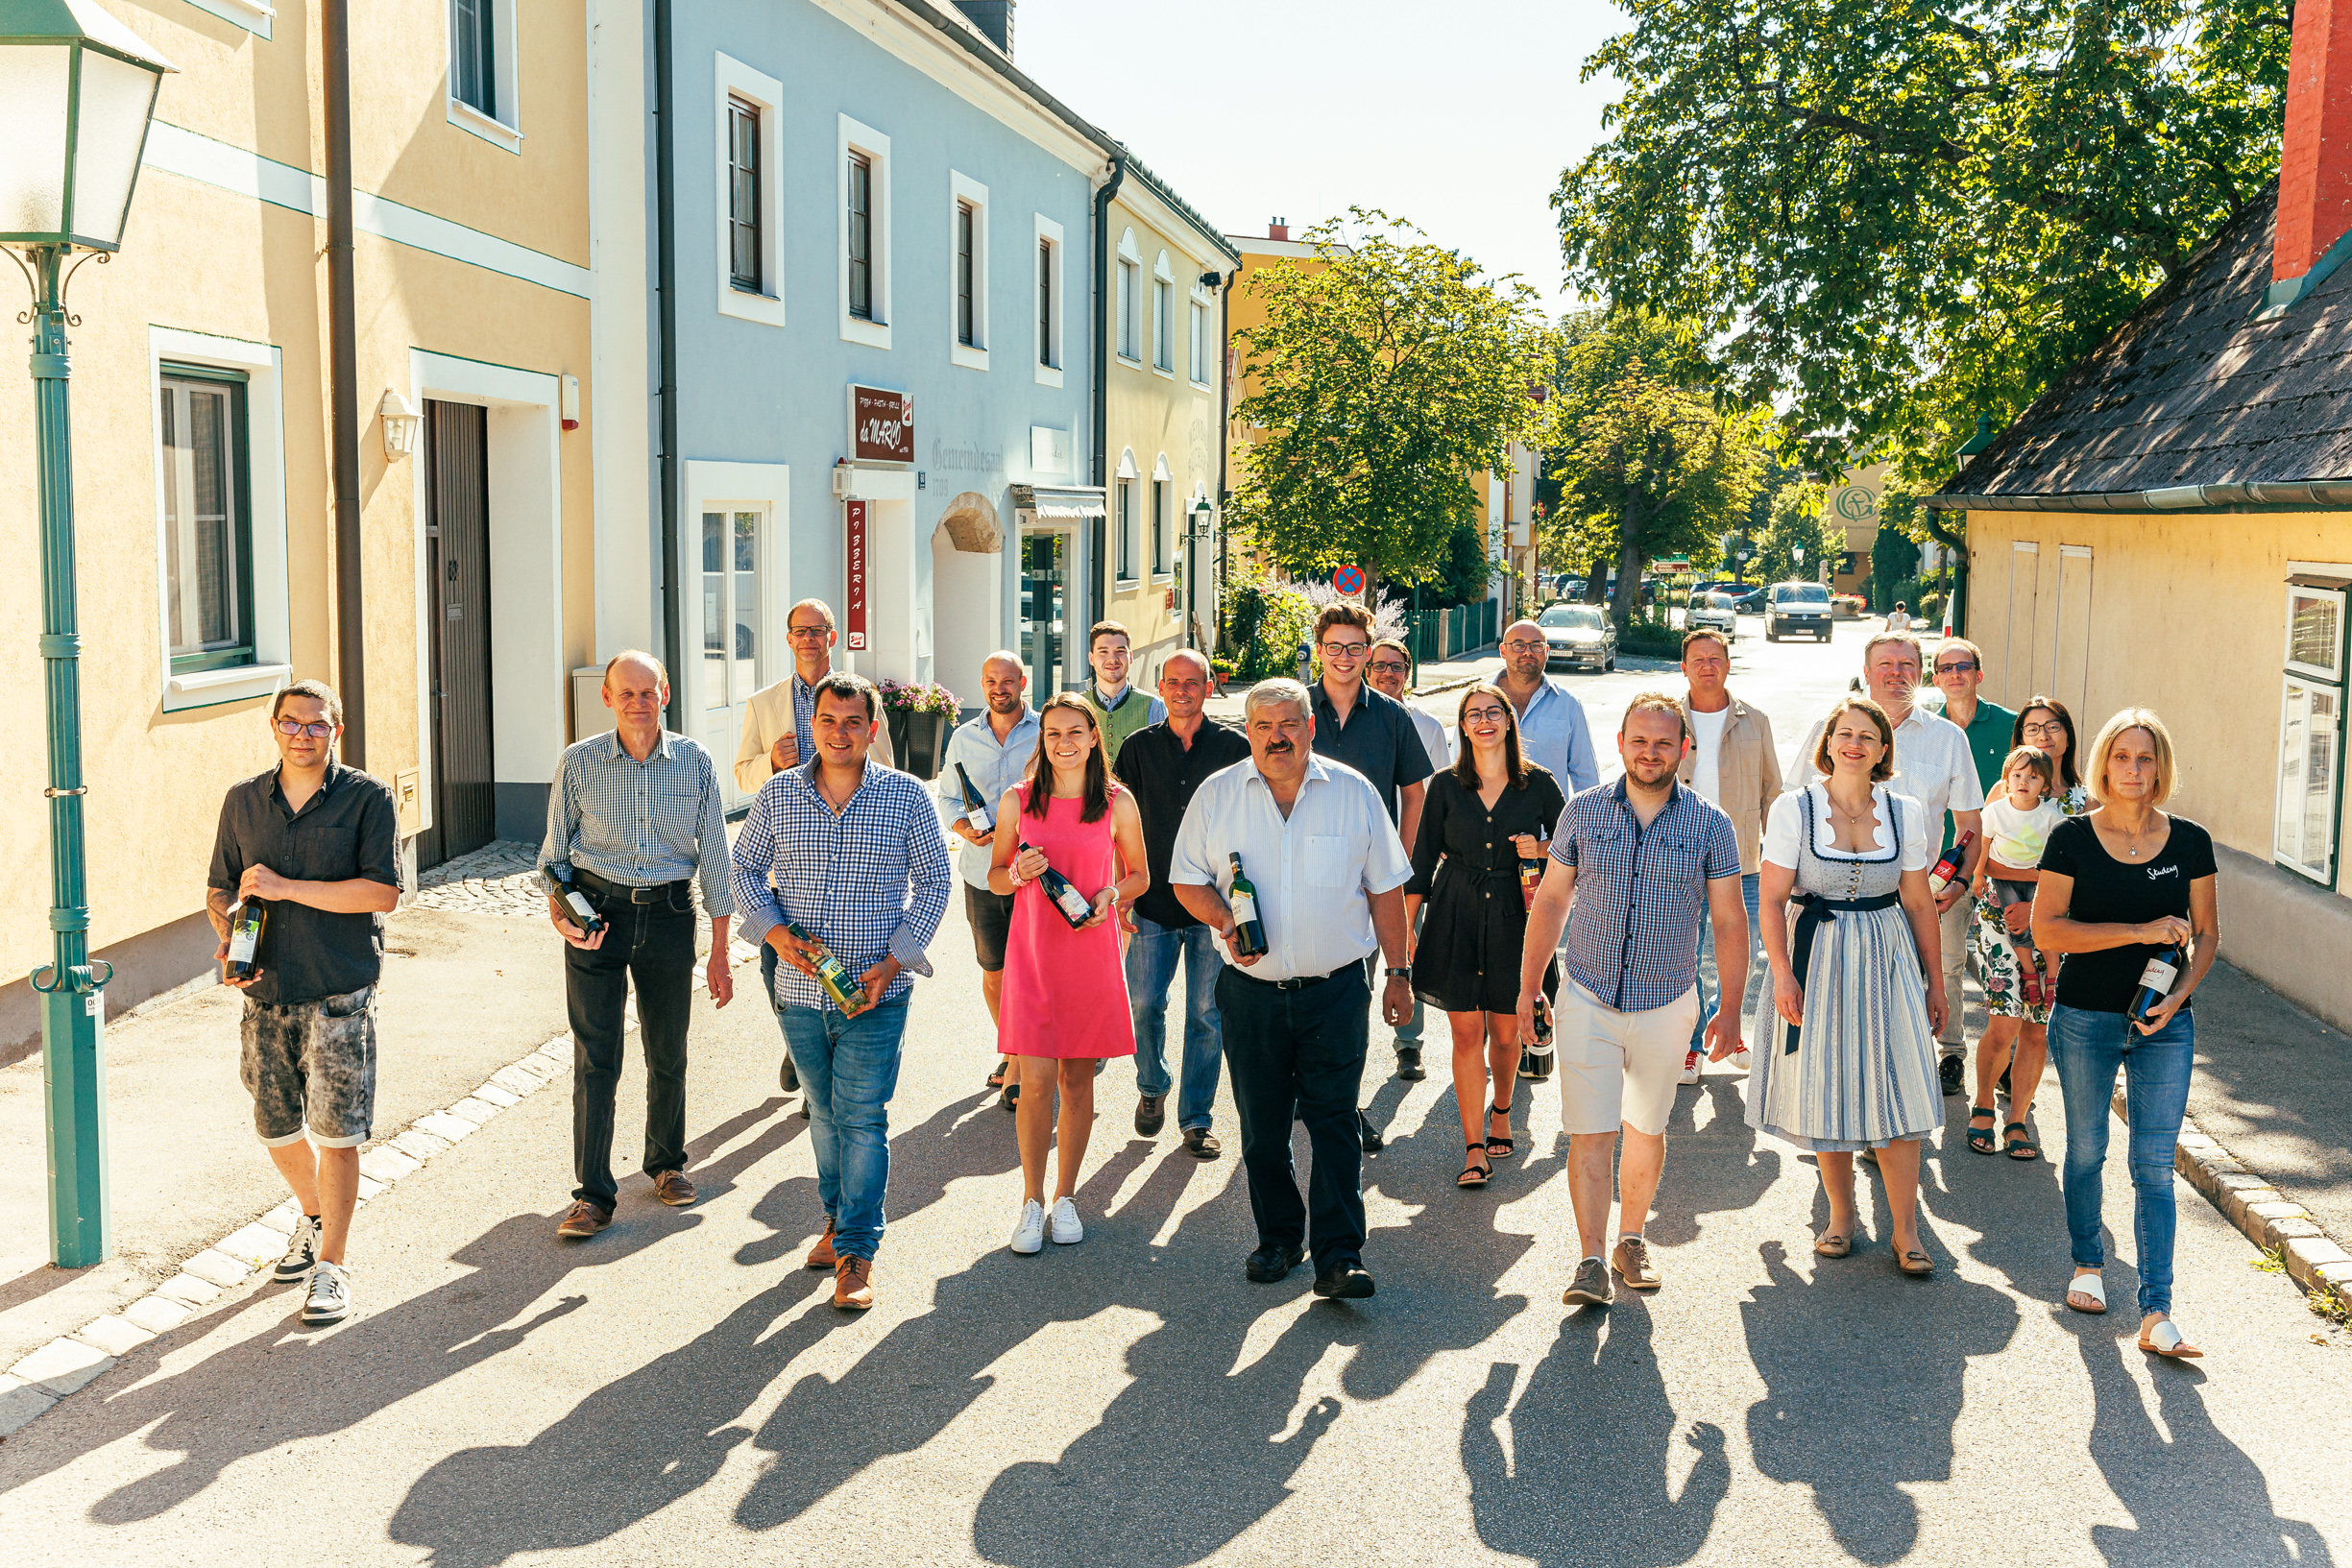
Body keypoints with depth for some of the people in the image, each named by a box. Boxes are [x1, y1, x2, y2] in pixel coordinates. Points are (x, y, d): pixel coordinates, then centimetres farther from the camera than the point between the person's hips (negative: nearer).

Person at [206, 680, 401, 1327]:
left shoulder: (368, 798, -4)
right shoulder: (243, 800, 9)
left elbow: (383, 892, -13)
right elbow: (219, 888, 17)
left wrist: (285, 887, -16)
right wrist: (227, 937, -4)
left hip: (339, 993, -4)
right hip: (266, 992, 5)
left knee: (336, 1132, -5)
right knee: (277, 1129, 14)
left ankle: (332, 1266, 7)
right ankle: (314, 1219, 40)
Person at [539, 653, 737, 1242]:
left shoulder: (696, 763, 0)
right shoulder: (578, 762, -2)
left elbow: (714, 858, 4)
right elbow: (555, 851, 6)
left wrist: (720, 952, 3)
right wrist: (559, 912, -13)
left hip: (670, 914, 1)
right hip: (598, 910, -1)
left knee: (668, 1053, 11)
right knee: (595, 1056, -4)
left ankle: (667, 1164, 32)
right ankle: (593, 1194, 4)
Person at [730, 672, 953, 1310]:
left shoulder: (907, 796, -3)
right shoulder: (778, 794, 2)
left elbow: (934, 880, 1)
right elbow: (745, 866, 10)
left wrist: (894, 962, -8)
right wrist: (775, 933, -7)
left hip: (875, 992, -3)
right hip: (799, 989, 3)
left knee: (863, 1117, -4)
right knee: (825, 1112, 16)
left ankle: (857, 1252, 4)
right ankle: (838, 1217, 34)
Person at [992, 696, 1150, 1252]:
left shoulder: (1118, 804, 2)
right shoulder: (1016, 802, 2)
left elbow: (1140, 875, 12)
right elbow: (995, 876, 10)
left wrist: (1113, 894, -9)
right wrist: (1019, 874, -12)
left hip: (1092, 952, 1)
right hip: (1032, 954, -1)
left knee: (1078, 1081, 8)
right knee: (1036, 1082, -6)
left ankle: (1065, 1196, 24)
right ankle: (1032, 1200, 11)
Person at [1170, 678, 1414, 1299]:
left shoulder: (1353, 792, 0)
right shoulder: (1215, 795, 2)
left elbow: (1385, 890, 6)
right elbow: (1188, 880, 7)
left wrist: (1398, 973, 6)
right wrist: (1226, 925, -12)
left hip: (1336, 991, -1)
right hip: (1252, 991, 2)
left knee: (1334, 1123, -5)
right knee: (1262, 1127, 9)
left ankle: (1338, 1258, -2)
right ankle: (1278, 1239, 26)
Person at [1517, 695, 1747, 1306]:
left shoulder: (1710, 825, -3)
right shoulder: (1583, 812, -1)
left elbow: (1729, 921, 1)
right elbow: (1550, 900, 6)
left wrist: (1729, 1009, -1)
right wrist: (1529, 986, 5)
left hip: (1666, 1005, 1)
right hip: (1588, 998, 0)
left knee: (1646, 1130, 15)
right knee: (1590, 1134, -6)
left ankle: (1632, 1239, 33)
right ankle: (1591, 1262, -1)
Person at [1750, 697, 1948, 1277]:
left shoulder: (1906, 814, 3)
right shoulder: (1794, 808, -4)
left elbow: (1919, 903, 8)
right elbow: (1772, 899, -5)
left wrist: (1935, 980, 10)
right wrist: (1782, 973, -13)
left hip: (1889, 961, 1)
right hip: (1818, 959, -1)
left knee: (1895, 1094, -2)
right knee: (1826, 1090, 5)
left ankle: (1906, 1231, 5)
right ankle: (1840, 1215, 22)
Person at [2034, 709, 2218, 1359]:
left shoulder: (2190, 842, 1)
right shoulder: (2073, 838, -5)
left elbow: (2206, 933, 7)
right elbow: (2046, 929, -11)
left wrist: (2178, 996, -10)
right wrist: (2141, 931, -18)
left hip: (2164, 1024, 1)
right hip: (2085, 1019, 0)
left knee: (2154, 1165, -3)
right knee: (2086, 1151, 12)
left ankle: (2156, 1315, -2)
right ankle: (2088, 1264, 35)